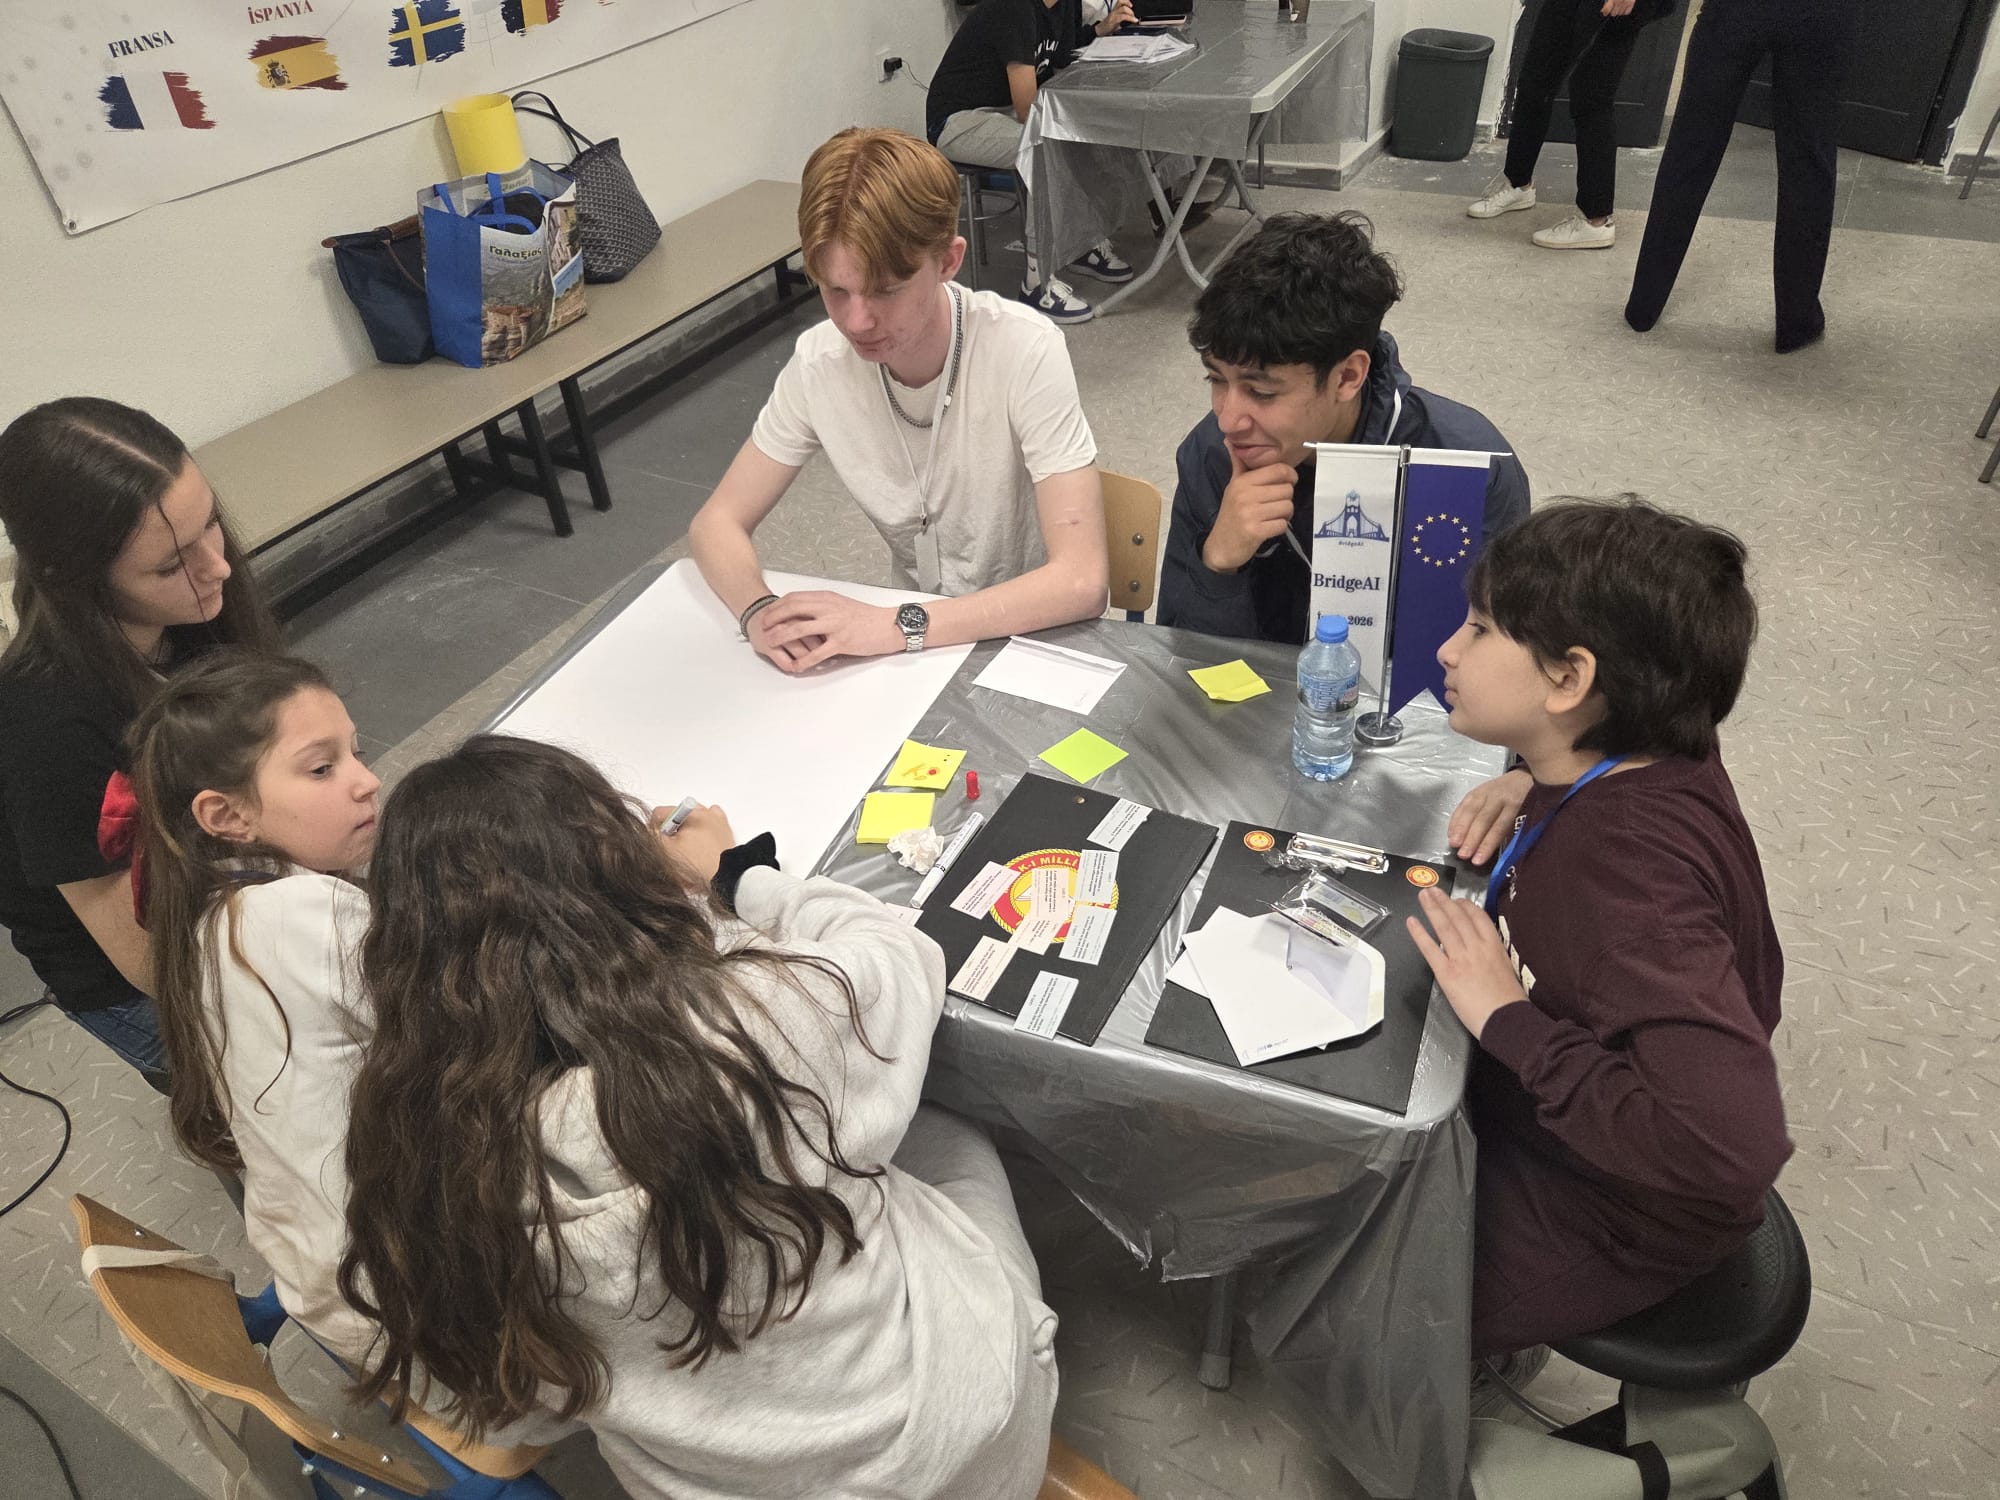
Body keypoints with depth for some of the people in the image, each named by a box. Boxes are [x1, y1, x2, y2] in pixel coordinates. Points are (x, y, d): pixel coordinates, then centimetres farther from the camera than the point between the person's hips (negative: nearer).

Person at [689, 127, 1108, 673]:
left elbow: (1081, 582, -29)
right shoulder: (819, 362, -10)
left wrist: (898, 626, -34)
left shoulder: (1025, 352, -23)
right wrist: (759, 612, -24)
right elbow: (717, 522, -2)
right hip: (912, 637, 3)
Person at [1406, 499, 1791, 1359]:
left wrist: (1508, 1021, -35)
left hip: (1596, 1219, -7)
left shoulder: (1630, 872, -37)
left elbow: (1734, 1145, -45)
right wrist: (1532, 785, -7)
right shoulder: (1627, 761, -12)